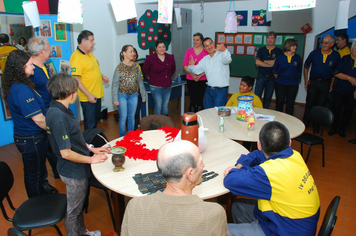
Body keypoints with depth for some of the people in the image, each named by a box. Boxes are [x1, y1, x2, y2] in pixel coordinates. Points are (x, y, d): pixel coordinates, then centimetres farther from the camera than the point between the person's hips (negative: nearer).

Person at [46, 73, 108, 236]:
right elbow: (66, 153, -27)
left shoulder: (60, 110, 1)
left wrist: (90, 148, 8)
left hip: (77, 169, 10)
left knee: (79, 204, 28)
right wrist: (91, 159, -16)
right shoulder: (58, 117, -29)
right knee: (73, 210, 14)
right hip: (73, 172, -10)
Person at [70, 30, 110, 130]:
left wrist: (102, 76, 10)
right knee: (90, 124, 4)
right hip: (88, 98, -9)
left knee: (96, 120, 23)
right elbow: (76, 80, -23)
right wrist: (88, 95, -24)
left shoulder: (89, 53, 8)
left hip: (97, 95, 9)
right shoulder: (76, 57, -20)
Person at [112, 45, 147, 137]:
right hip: (122, 95, -3)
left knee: (131, 117, 12)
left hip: (133, 95, 3)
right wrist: (115, 99, -10)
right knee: (123, 117, 2)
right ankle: (123, 137, 17)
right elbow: (115, 84, -7)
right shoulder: (119, 67, -9)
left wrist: (143, 95, 9)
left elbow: (140, 82, 8)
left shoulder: (136, 66, 2)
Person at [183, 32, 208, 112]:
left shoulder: (206, 52, 0)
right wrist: (192, 74, -11)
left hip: (202, 80, -1)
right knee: (192, 100, 3)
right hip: (191, 80, 2)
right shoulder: (189, 51, 8)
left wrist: (200, 76, -14)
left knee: (200, 101, 2)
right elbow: (185, 65, 3)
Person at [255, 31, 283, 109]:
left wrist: (263, 61, -5)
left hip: (271, 77, 0)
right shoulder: (261, 50, 8)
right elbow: (257, 62, -6)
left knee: (268, 98, 7)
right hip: (261, 76, 1)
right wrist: (270, 64, -8)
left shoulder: (279, 51, 3)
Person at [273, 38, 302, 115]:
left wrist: (296, 80, 9)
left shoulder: (297, 58, 2)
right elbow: (275, 71, 5)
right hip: (280, 84, 0)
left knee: (290, 104, 6)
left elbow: (299, 72, 10)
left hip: (293, 84, 1)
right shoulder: (280, 57, -2)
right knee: (279, 103, 8)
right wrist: (278, 79, 7)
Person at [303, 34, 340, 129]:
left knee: (320, 105, 9)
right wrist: (306, 80, 4)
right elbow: (306, 66, 9)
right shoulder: (314, 53, -1)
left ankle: (316, 125, 20)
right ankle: (305, 123, 17)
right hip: (313, 82, 0)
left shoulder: (336, 56, -2)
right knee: (309, 103, 4)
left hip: (325, 84, 0)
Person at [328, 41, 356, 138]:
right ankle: (334, 128, 21)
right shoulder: (345, 59, -2)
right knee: (336, 110, 4)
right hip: (339, 90, -1)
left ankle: (342, 129, 24)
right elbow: (336, 73, -10)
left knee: (348, 112, 9)